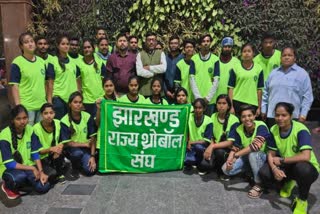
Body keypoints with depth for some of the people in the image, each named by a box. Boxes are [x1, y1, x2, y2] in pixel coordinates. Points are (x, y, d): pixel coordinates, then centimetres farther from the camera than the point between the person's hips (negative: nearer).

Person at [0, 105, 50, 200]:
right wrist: (32, 168, -24)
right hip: (10, 168, -4)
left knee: (44, 187, -15)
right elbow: (9, 164, -22)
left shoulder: (30, 130, -8)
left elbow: (35, 153, -5)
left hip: (28, 166, 4)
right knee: (19, 177, -37)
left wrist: (41, 171, -16)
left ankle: (25, 180, 14)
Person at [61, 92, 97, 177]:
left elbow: (93, 138, -8)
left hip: (86, 149, 2)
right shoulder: (65, 121, -13)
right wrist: (85, 144, -16)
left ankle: (82, 162, 17)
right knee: (78, 153, -36)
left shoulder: (87, 117, -8)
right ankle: (75, 167, -1)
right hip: (72, 148, -2)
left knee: (90, 170, -19)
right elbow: (67, 143, -12)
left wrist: (92, 156, -15)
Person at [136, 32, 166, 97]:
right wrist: (155, 72, -4)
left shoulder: (161, 53, 10)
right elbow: (139, 72, -7)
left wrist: (148, 67, -5)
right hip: (144, 89, -1)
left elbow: (163, 68, -7)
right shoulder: (140, 54, 6)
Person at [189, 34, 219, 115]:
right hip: (196, 99, 1)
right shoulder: (194, 59, 3)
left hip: (210, 99, 0)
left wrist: (208, 97, -9)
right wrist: (198, 97, -9)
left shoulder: (215, 59, 1)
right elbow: (192, 79, -1)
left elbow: (216, 80, -2)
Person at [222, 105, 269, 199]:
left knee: (253, 154, -40)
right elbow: (235, 148, -6)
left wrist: (235, 156, -41)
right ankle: (251, 171, 12)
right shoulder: (239, 130, -10)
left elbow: (255, 145, -42)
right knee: (226, 169, -12)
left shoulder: (261, 126, -27)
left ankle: (259, 185, -19)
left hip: (262, 157, -5)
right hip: (246, 157, 6)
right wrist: (229, 160, -27)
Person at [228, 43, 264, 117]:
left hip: (253, 104, 2)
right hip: (237, 103, -1)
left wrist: (259, 107, 5)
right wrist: (231, 106, -5)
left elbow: (259, 89, 7)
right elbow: (231, 88, 0)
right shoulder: (235, 68, 1)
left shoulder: (258, 69, 5)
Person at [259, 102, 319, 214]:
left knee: (302, 167, -40)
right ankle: (288, 182, 15)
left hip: (307, 168, -4)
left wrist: (281, 160, -26)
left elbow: (305, 157, -36)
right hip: (287, 166, 5)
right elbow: (271, 154, -5)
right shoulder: (273, 130, -9)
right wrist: (274, 169, -26)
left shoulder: (301, 130, -25)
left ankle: (302, 200, -9)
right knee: (264, 173, -20)